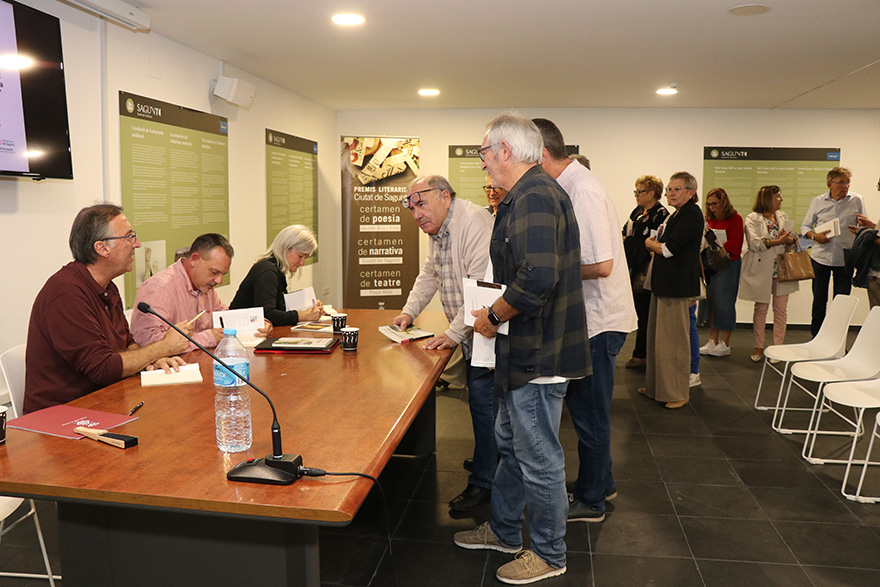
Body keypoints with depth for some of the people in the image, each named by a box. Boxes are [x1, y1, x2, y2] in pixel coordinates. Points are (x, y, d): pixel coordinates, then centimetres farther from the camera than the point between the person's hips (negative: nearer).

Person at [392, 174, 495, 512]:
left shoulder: (474, 222, -22)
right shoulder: (437, 230, 11)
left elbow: (482, 285, -28)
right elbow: (429, 274, 26)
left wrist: (455, 333, -25)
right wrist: (409, 311, 15)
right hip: (470, 334, 10)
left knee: (484, 400, -8)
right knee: (481, 400, 17)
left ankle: (483, 482, 2)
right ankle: (493, 462, 34)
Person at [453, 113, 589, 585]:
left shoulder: (534, 198, -21)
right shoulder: (532, 194, 14)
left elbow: (536, 280, -33)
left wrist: (492, 317, -17)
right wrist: (482, 319, 17)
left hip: (539, 355, -11)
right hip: (530, 350, 11)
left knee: (538, 458, 5)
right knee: (510, 444, 23)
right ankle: (504, 531, 40)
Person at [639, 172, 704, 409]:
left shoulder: (691, 214, -12)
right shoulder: (677, 214, 18)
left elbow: (670, 249, -18)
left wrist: (651, 243, 0)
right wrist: (657, 243, -3)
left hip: (677, 286, -10)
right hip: (665, 283, 10)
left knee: (673, 339, -4)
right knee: (657, 335, 13)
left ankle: (678, 394, 5)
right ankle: (655, 386, 24)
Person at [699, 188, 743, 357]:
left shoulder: (735, 219, -5)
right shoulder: (711, 220, 15)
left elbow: (733, 244, -13)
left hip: (728, 264, -6)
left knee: (724, 302, -4)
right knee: (711, 301, 6)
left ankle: (725, 343, 4)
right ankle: (713, 341, 13)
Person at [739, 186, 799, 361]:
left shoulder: (783, 216, 15)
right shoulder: (752, 219, -3)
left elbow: (790, 239, 15)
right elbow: (754, 243, -15)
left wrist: (791, 240, -8)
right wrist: (777, 241, -23)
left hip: (782, 269, 4)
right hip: (761, 270, -4)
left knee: (781, 309, 2)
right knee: (761, 308, 4)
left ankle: (778, 347, 9)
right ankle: (759, 347, 13)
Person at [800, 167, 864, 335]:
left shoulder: (856, 200, 2)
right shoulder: (818, 201, 3)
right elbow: (805, 226, 8)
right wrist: (815, 235, -11)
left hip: (845, 259, 0)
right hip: (820, 257, 0)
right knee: (819, 301, 6)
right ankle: (816, 339, 18)